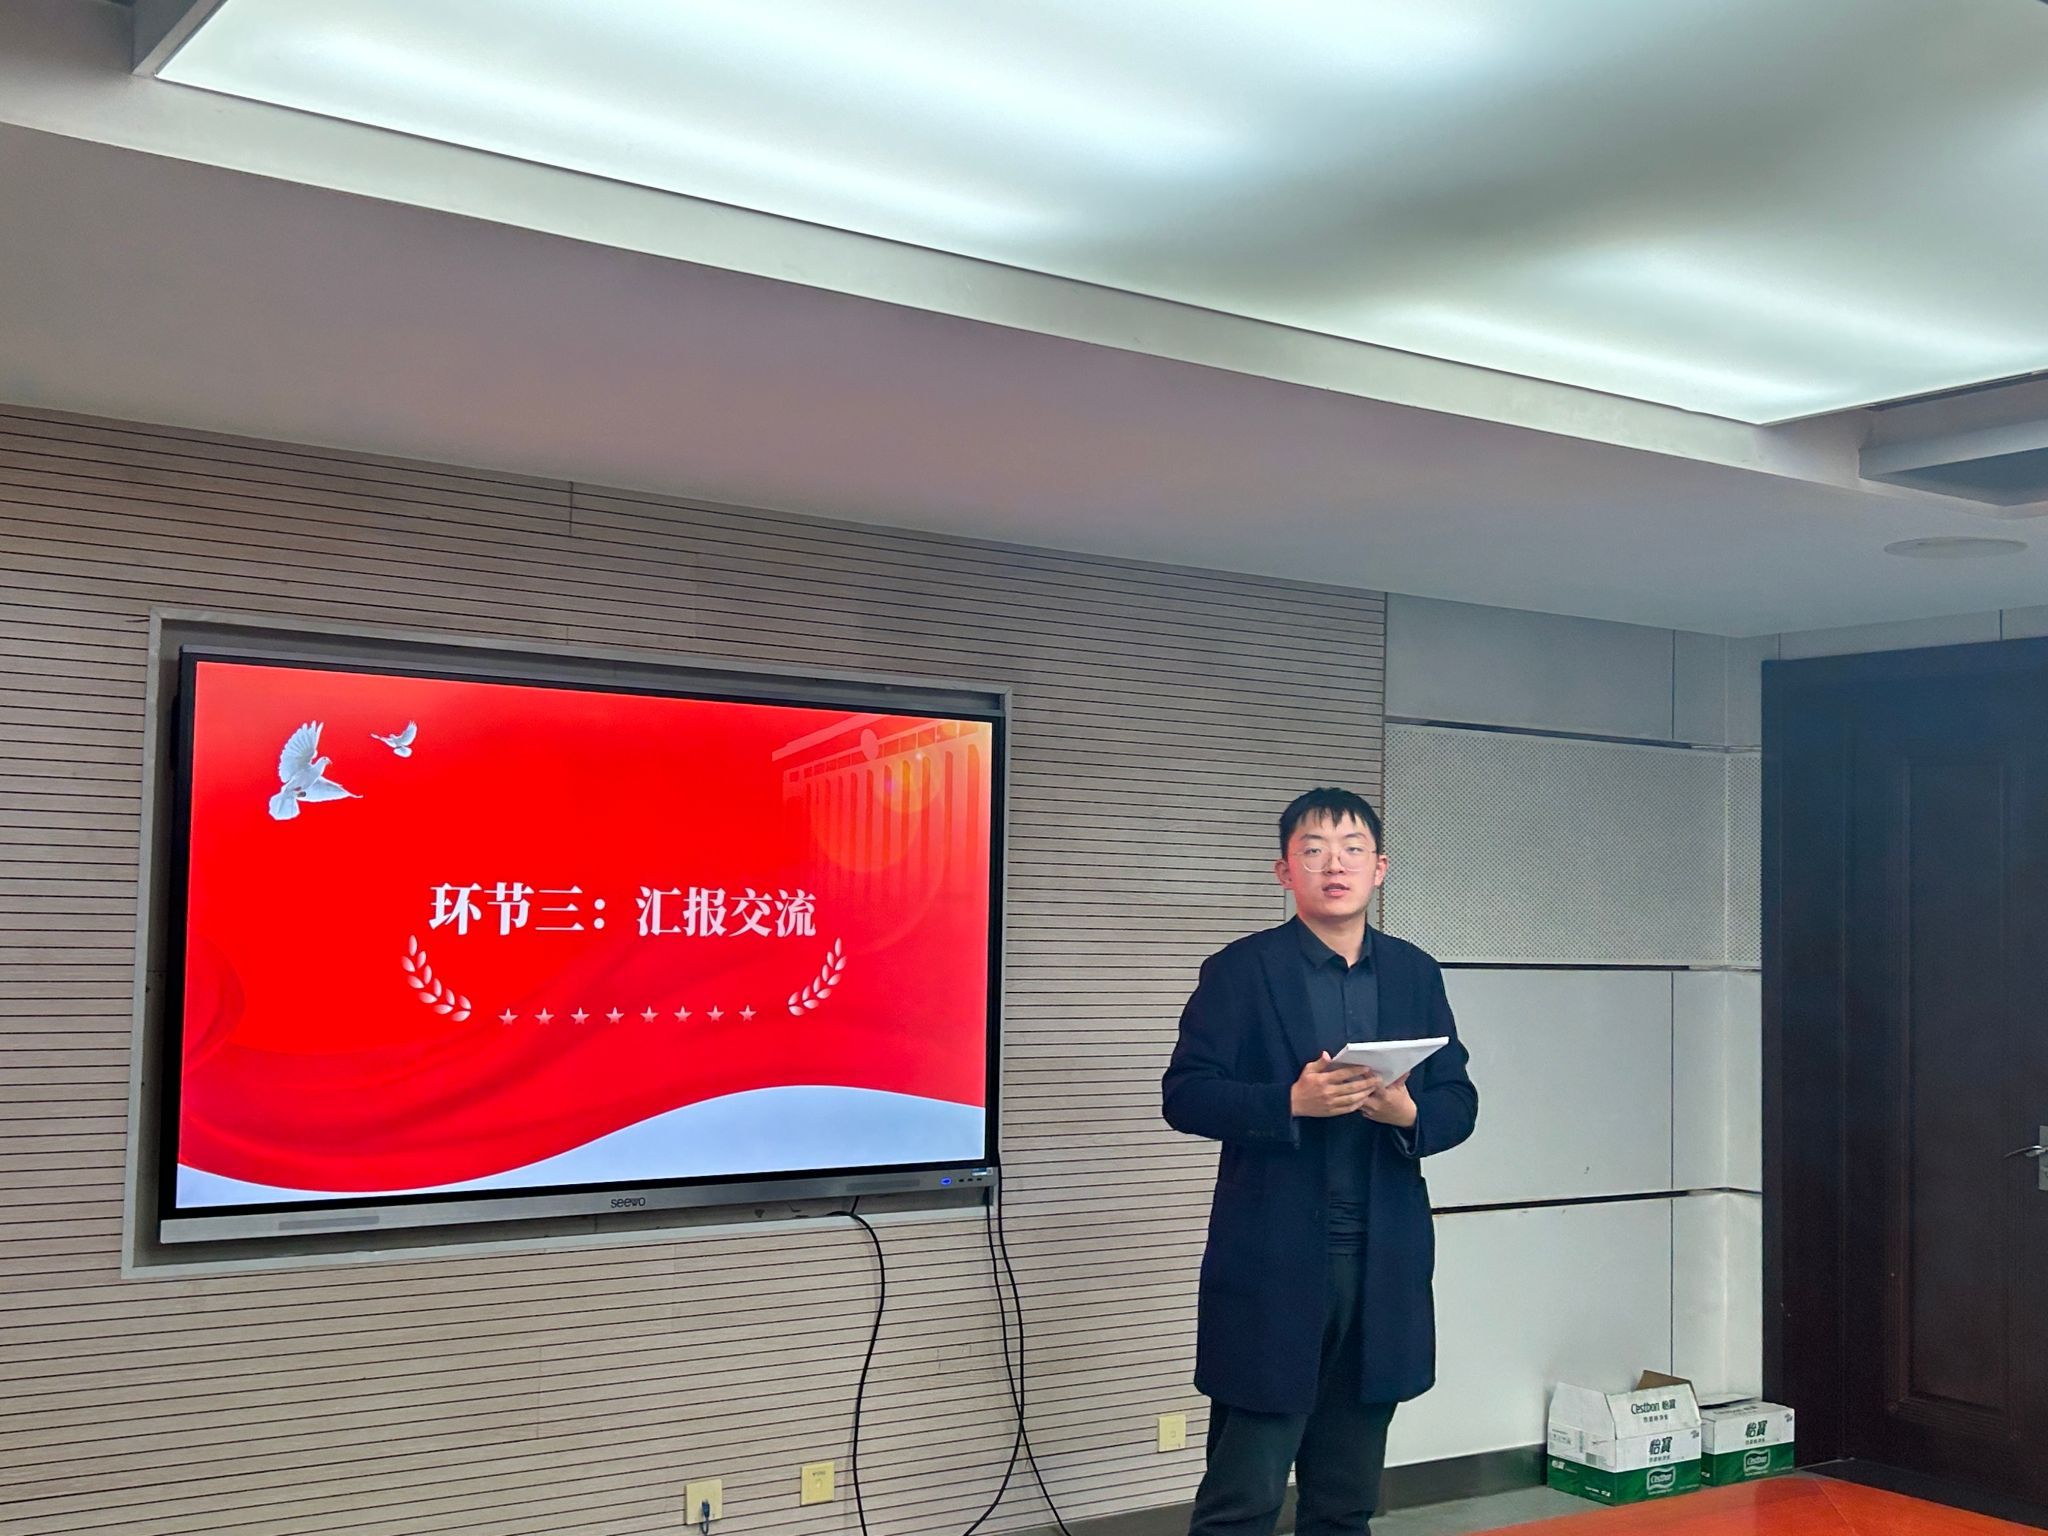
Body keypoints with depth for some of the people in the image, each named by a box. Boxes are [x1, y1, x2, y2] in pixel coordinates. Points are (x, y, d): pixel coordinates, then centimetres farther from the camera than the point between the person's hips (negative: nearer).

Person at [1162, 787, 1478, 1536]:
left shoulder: (1415, 973, 10)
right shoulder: (1239, 971, -2)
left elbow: (1460, 1101, 9)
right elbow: (1185, 1095, -8)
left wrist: (1408, 1113, -13)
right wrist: (1291, 1101, -22)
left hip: (1384, 1265, 4)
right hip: (1273, 1262, -4)